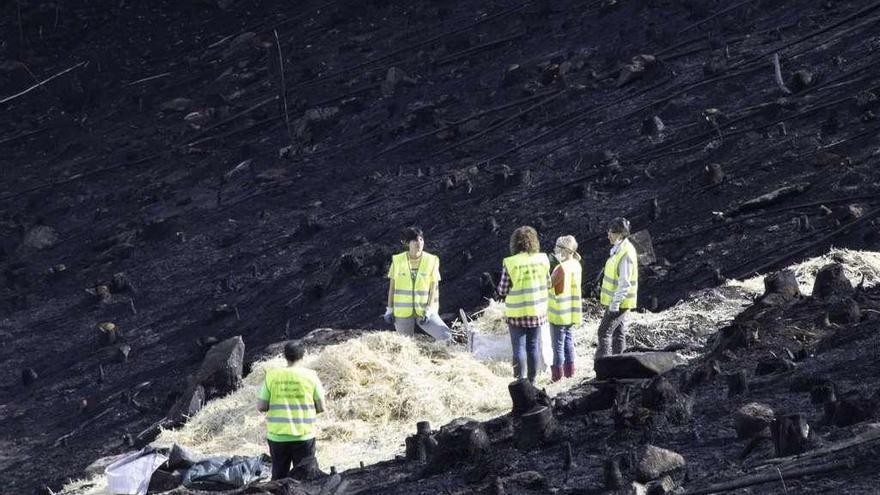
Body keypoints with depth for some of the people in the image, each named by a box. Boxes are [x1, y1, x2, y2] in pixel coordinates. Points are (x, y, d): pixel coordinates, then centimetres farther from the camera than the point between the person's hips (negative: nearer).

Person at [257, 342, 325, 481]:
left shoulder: (272, 375, -2)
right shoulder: (310, 376, -4)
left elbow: (261, 407, -3)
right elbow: (321, 408, -2)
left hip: (277, 436, 1)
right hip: (304, 436, -1)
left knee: (279, 476, 12)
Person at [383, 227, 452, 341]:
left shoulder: (432, 261, -4)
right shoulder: (398, 261, -2)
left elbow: (434, 288, -3)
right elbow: (392, 286, 5)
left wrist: (428, 311, -11)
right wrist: (389, 309, 3)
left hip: (424, 311, -1)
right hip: (403, 312, 1)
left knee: (446, 336, -18)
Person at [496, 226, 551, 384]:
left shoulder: (510, 263, -15)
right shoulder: (542, 260, -6)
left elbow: (502, 291, -10)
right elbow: (548, 284, 6)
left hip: (517, 313, -3)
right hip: (537, 311, 3)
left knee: (519, 347, 4)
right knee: (533, 346, 12)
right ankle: (532, 380, 17)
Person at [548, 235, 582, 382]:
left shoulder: (562, 268, -24)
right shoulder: (576, 265, 3)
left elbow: (549, 283, -18)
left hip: (559, 313, -8)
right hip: (571, 312, 8)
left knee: (558, 343, 1)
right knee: (567, 339, 19)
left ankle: (557, 374, 8)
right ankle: (569, 369, 24)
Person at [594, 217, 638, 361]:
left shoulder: (626, 254, -24)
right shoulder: (619, 248, 7)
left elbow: (625, 283, -26)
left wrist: (615, 303, -24)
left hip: (619, 302, -10)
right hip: (616, 300, 10)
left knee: (604, 332, -7)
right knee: (618, 332, 15)